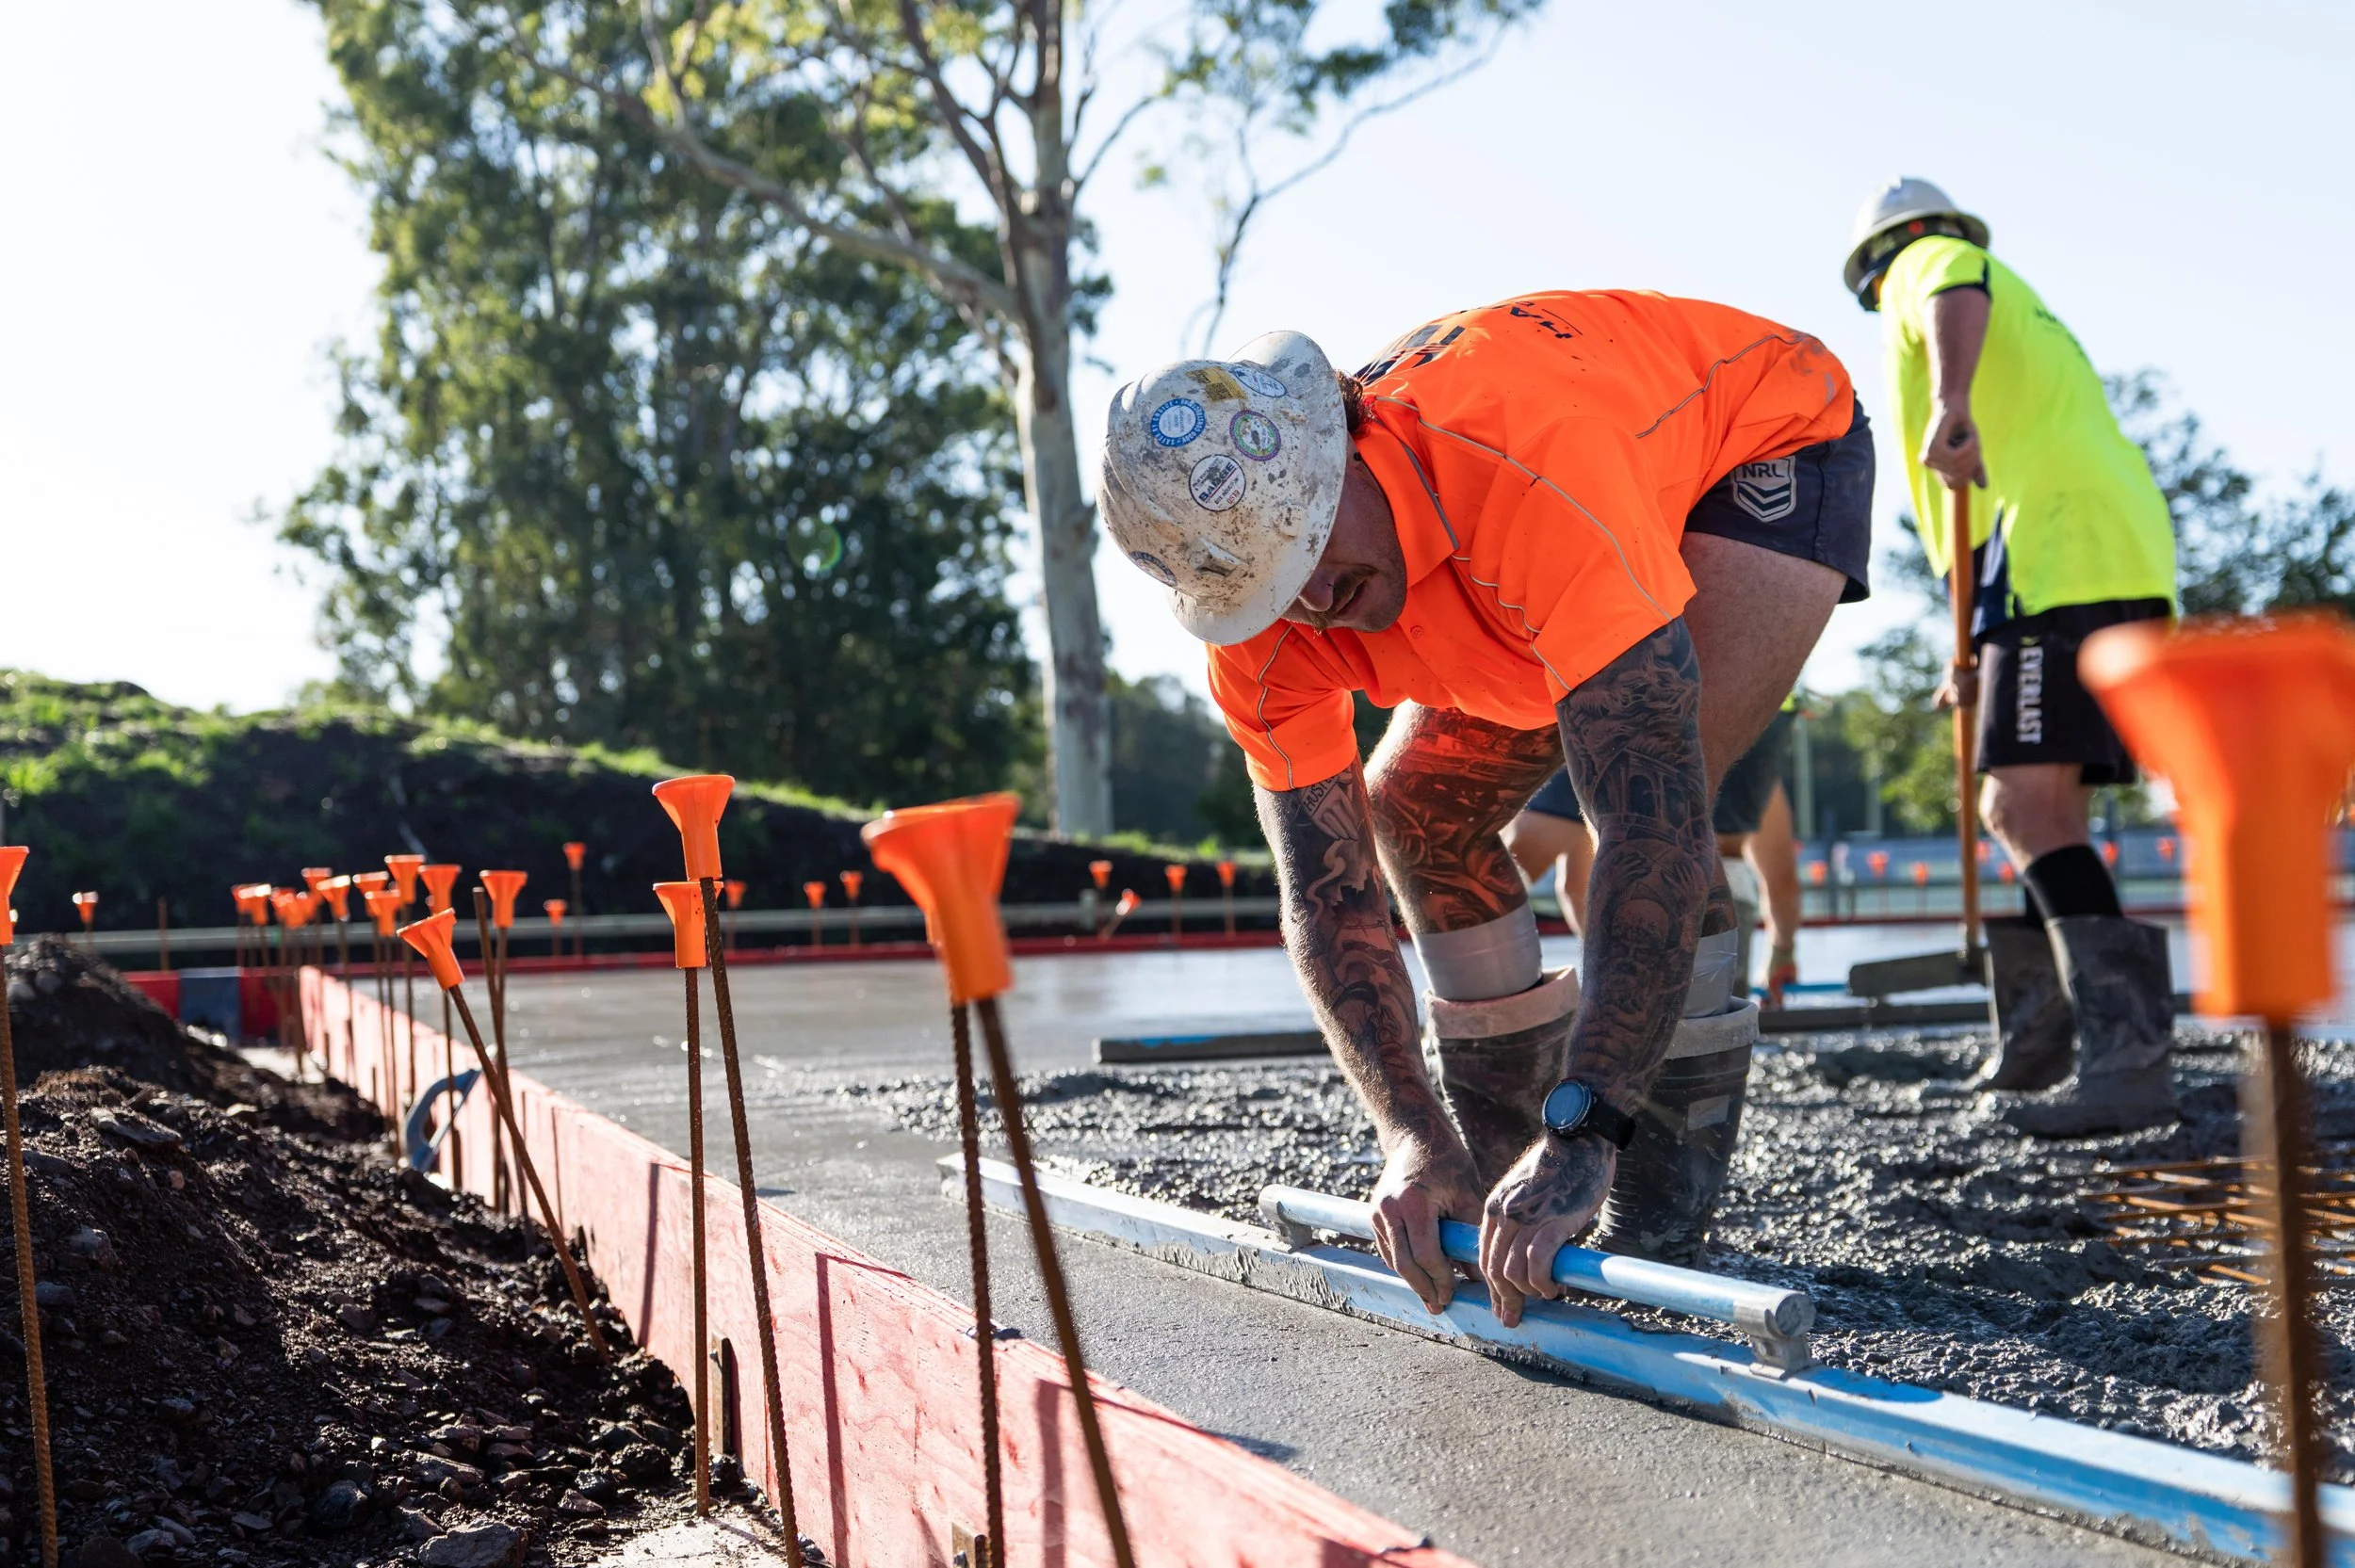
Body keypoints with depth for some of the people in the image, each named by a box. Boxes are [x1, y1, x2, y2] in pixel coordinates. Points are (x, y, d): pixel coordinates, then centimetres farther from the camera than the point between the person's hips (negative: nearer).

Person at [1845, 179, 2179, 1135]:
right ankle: (2039, 1043, 18)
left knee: (2026, 808, -18)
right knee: (2036, 806, 15)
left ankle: (2128, 1054, -28)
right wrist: (1990, 664, 32)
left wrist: (1950, 401, -36)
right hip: (2128, 561, 9)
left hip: (2061, 558, -9)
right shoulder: (2027, 320, 38)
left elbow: (1958, 299, -15)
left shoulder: (1927, 261, 13)